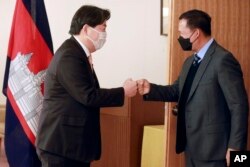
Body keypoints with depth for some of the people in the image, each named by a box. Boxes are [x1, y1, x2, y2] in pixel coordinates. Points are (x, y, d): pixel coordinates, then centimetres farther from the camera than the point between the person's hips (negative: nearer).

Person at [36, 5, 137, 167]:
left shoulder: (79, 54, 11)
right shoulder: (69, 56, -19)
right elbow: (88, 96, -21)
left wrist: (121, 92, 4)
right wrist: (123, 92, -11)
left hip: (74, 141, 10)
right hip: (60, 142, -10)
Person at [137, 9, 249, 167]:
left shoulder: (223, 60, -16)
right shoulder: (190, 61, 12)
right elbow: (177, 91, 18)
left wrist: (235, 147, -18)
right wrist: (151, 89, 0)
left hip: (212, 148, -8)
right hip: (192, 145, 9)